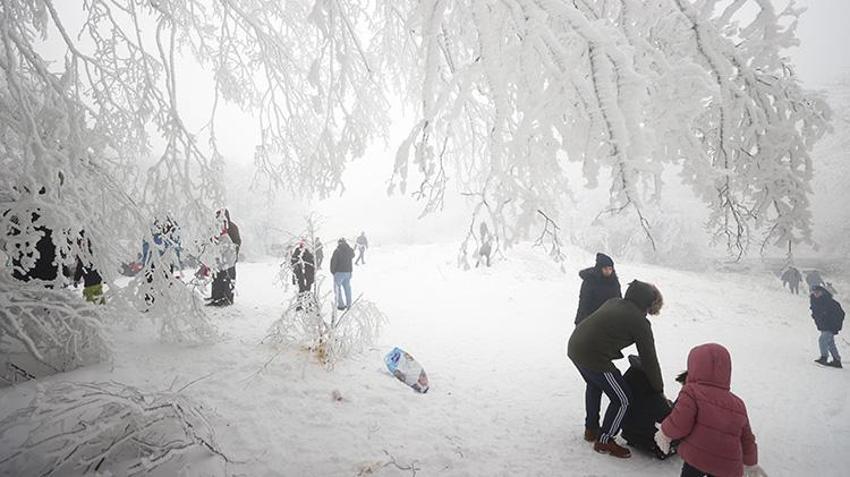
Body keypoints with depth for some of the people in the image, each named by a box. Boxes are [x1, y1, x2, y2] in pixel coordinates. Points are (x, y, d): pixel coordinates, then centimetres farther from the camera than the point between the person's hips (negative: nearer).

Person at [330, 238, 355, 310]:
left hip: (339, 272, -6)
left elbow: (333, 262, -12)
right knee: (347, 288, 15)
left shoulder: (337, 251, -13)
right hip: (348, 272, 6)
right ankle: (348, 304, 20)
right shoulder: (349, 250, 3)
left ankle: (341, 305, 5)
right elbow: (352, 256, 25)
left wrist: (332, 271, 0)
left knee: (337, 288, 6)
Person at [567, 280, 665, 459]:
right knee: (622, 399, 10)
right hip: (593, 355, -8)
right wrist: (659, 390, 15)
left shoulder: (614, 302, 15)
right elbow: (649, 359, 2)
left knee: (594, 384, 33)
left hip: (574, 345, 9)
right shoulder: (639, 322, -5)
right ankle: (604, 441, 25)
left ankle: (591, 429, 47)